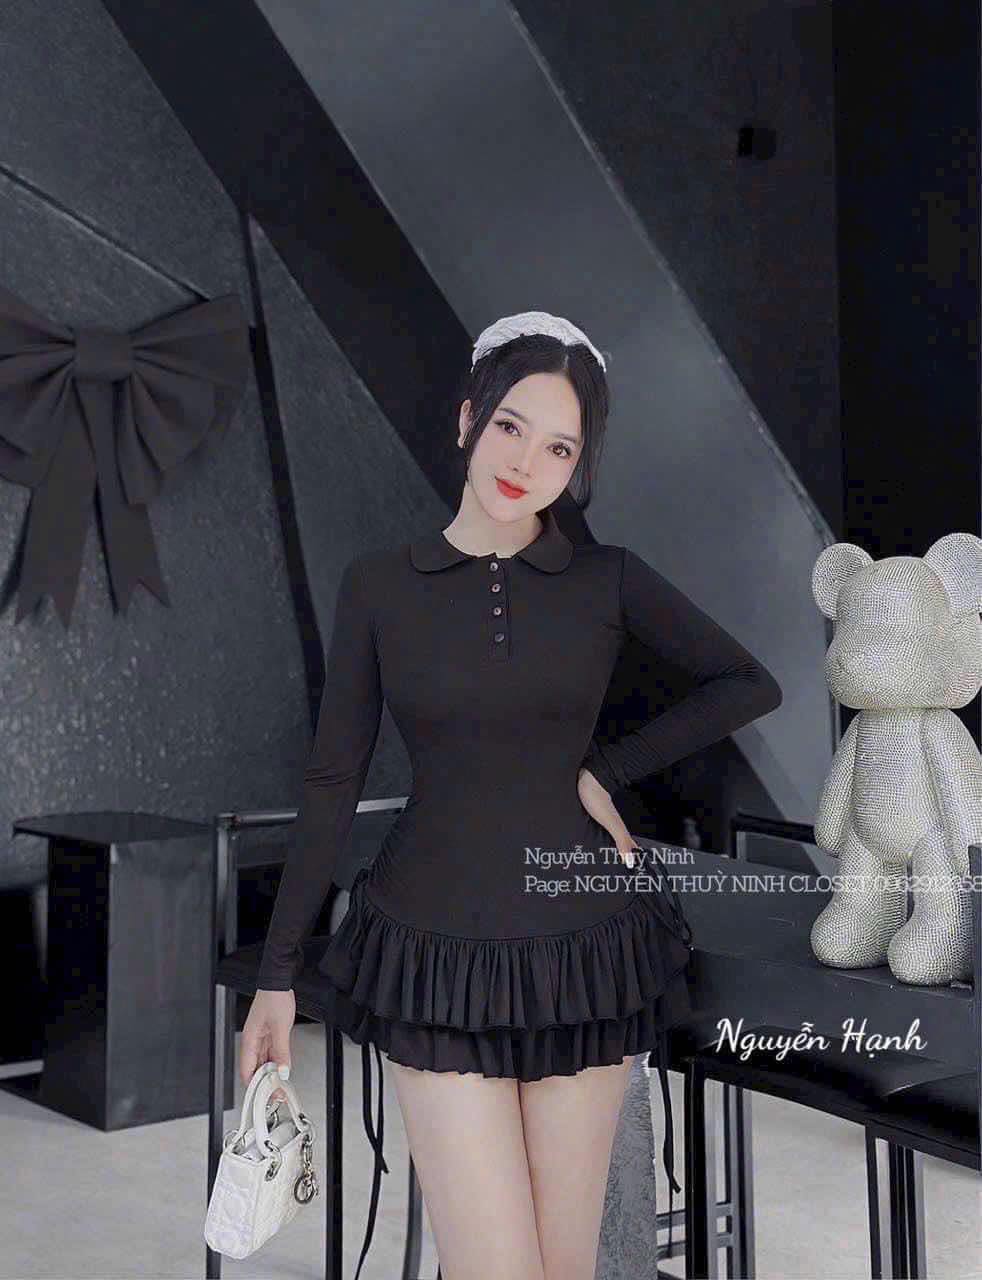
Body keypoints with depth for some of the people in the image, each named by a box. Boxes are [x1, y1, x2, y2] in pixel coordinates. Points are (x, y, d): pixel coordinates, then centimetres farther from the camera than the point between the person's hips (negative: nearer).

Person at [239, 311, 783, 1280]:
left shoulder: (607, 579, 2)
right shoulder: (378, 583, 1)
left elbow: (750, 684, 6)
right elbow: (332, 783, 2)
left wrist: (607, 769, -3)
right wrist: (276, 976, 1)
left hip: (584, 953, 1)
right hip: (438, 954, -1)